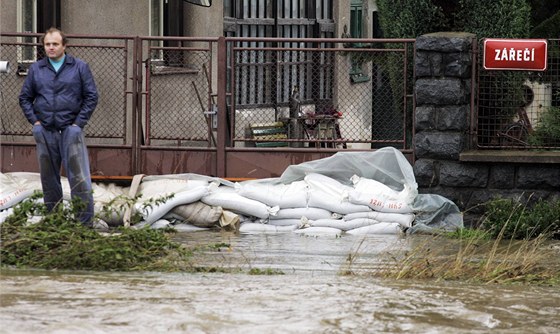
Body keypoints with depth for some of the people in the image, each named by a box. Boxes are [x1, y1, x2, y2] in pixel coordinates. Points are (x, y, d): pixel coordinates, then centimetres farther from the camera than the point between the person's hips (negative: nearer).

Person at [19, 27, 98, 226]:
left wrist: (78, 123, -5)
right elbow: (25, 98, 15)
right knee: (49, 179, 9)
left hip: (70, 130, -3)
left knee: (79, 177, -8)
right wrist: (34, 121, 2)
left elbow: (91, 97, 3)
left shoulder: (80, 67, 3)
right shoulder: (36, 69, 10)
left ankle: (85, 221, -5)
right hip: (45, 132, 3)